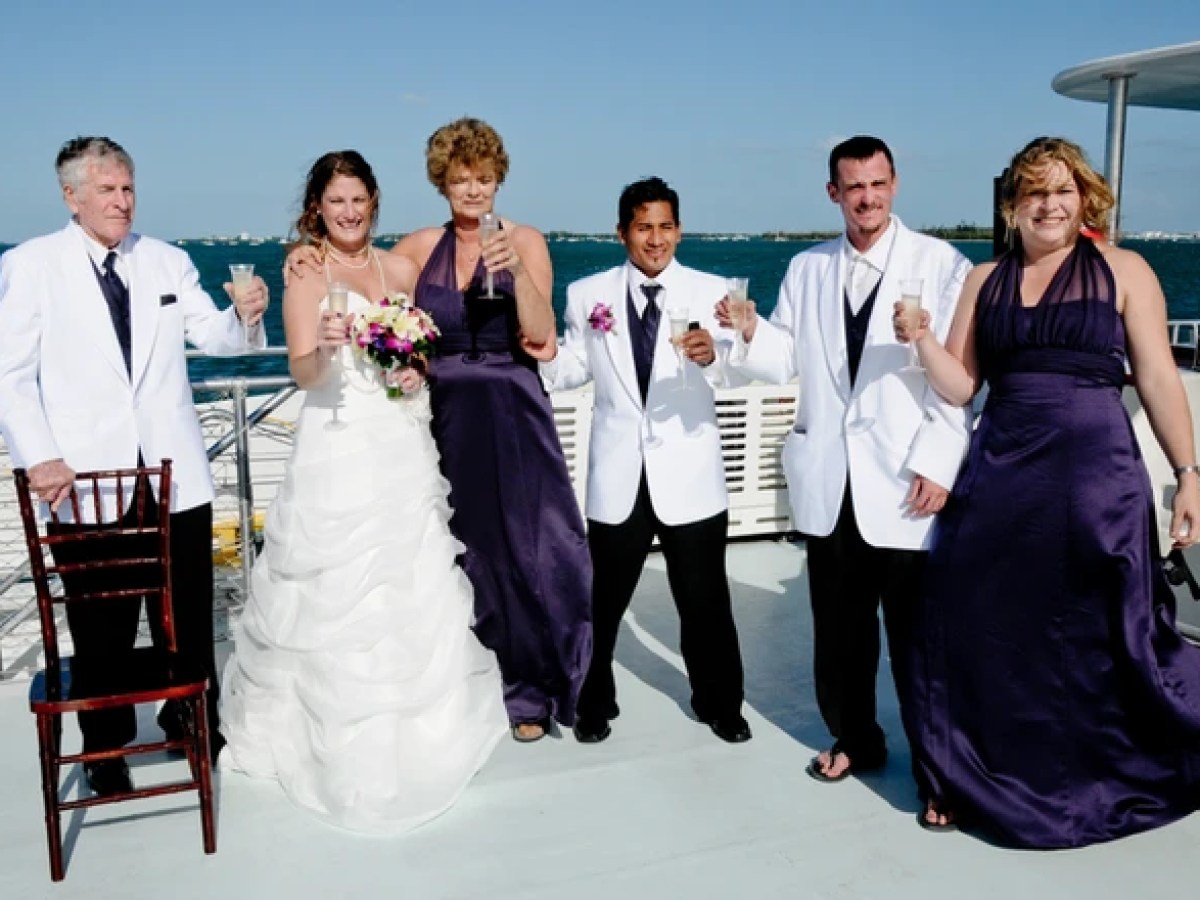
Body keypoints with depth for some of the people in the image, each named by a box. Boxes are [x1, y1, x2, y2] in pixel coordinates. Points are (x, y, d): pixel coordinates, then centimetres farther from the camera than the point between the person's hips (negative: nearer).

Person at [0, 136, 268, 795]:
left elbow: (214, 336, 4)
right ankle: (106, 746, 30)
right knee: (101, 628, 11)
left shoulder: (168, 261, 8)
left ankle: (193, 720, 35)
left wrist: (243, 316, -18)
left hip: (176, 476, 3)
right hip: (86, 481, -2)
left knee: (189, 615, 13)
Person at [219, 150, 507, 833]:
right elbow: (302, 372, -13)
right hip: (338, 455, -4)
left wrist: (420, 369, -3)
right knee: (336, 596, -2)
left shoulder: (401, 269, 9)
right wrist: (323, 346, -35)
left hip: (404, 453, 4)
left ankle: (418, 728, 27)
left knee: (414, 590, 9)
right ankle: (345, 743, 15)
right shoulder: (305, 273, -2)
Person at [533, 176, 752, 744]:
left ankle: (719, 704, 34)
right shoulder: (587, 294, 2)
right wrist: (546, 356, -13)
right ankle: (595, 703, 36)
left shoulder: (710, 291, -5)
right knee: (603, 600, 15)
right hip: (617, 476, 1)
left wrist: (711, 355, -43)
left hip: (689, 476, -1)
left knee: (704, 601, 12)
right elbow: (577, 369, 8)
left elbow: (728, 367, -21)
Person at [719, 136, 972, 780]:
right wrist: (749, 332, -12)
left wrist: (937, 463, -14)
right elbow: (788, 361, 8)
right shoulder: (807, 269, 11)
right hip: (828, 479, 4)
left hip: (906, 480, -4)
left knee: (915, 629, 4)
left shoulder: (940, 263, -1)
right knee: (838, 625, 13)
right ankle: (855, 739, 33)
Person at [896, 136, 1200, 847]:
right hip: (1000, 473, 3)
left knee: (1106, 634, 5)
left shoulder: (1124, 270, 3)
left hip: (1095, 470, -2)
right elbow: (961, 386, 8)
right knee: (984, 628, 5)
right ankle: (964, 778, 24)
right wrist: (921, 339, -10)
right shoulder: (985, 281, 10)